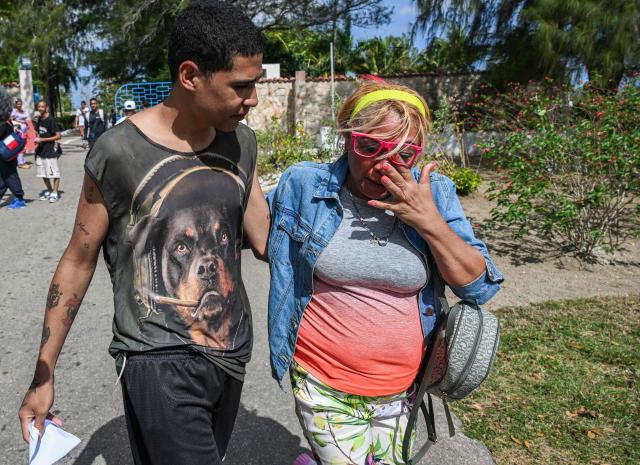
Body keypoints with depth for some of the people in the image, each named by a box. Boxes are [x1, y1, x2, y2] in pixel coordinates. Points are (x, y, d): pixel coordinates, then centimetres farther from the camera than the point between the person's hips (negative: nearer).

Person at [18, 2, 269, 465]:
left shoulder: (241, 142, 2)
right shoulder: (119, 151, -11)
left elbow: (268, 240, 4)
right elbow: (78, 262, -3)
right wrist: (43, 376, 2)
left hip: (232, 354, 5)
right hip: (159, 361, -5)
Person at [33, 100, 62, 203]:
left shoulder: (51, 120, -11)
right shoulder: (38, 120, 11)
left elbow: (58, 136, -14)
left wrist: (42, 139, -16)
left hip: (50, 151, -8)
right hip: (40, 150, 8)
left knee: (54, 173, -3)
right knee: (43, 173, 13)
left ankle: (55, 193, 2)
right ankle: (49, 191, 25)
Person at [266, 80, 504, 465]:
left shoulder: (434, 194, -6)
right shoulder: (304, 185, -10)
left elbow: (480, 286, -8)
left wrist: (431, 223, -19)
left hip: (402, 386, 3)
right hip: (325, 384, -2)